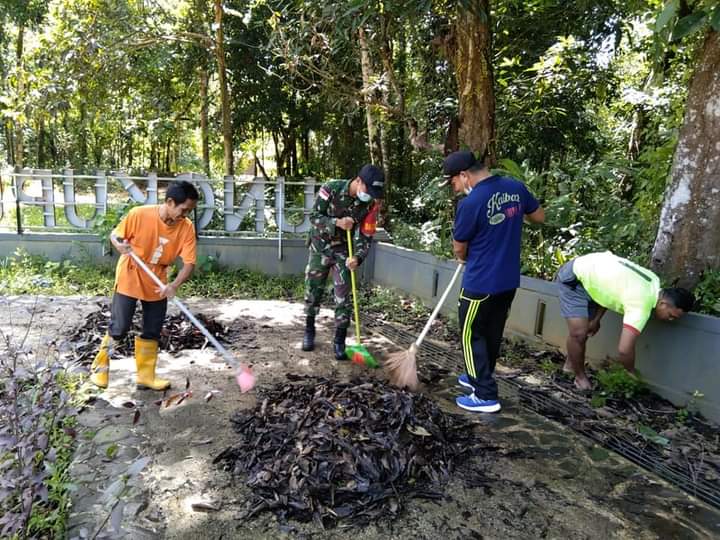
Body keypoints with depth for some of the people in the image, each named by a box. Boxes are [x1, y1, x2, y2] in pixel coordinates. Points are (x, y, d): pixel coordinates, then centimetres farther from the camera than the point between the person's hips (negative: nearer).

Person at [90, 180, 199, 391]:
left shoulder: (186, 228, -16)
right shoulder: (139, 214, -22)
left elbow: (189, 263, -19)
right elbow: (115, 235, -6)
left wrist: (174, 285, -35)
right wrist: (120, 245, -30)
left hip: (157, 285, 3)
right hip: (129, 279, -3)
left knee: (152, 332, 9)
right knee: (118, 328, 2)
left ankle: (146, 376, 24)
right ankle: (99, 368, 26)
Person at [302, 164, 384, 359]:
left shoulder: (371, 204, -14)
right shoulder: (331, 189, -21)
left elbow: (366, 235, -12)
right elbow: (314, 216, -15)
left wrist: (358, 257, -29)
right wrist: (337, 223, -32)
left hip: (343, 251, 1)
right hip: (320, 247, -1)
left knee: (343, 295, -3)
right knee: (313, 290, 8)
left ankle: (340, 341, 8)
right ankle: (309, 331, 28)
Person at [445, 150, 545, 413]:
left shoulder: (470, 204, -21)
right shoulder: (516, 187, -1)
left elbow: (459, 249, -6)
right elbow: (540, 216, 15)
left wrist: (465, 258, 16)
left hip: (481, 283, -7)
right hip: (509, 280, 8)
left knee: (472, 336, 8)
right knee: (493, 333, 21)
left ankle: (486, 396, 13)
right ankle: (480, 378, 38)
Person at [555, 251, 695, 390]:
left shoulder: (654, 282, -3)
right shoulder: (641, 305, -29)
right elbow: (624, 350, -32)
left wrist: (596, 318, 7)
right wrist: (632, 372, -12)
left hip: (588, 270, 9)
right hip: (574, 277, -9)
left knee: (587, 328, 16)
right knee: (579, 333, -13)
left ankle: (571, 364, 35)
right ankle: (580, 376, 10)